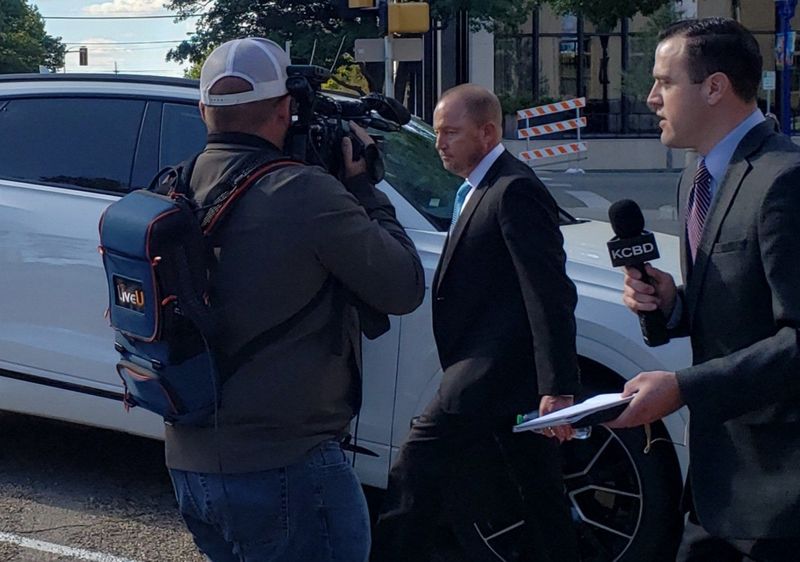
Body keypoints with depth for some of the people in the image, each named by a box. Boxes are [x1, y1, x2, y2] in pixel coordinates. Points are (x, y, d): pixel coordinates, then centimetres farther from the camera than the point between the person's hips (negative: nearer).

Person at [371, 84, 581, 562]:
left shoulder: (514, 190, -15)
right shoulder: (481, 188, 18)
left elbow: (550, 294, -21)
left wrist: (556, 387, -25)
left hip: (492, 374, -11)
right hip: (515, 375, 11)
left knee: (414, 474, -11)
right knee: (541, 487, 15)